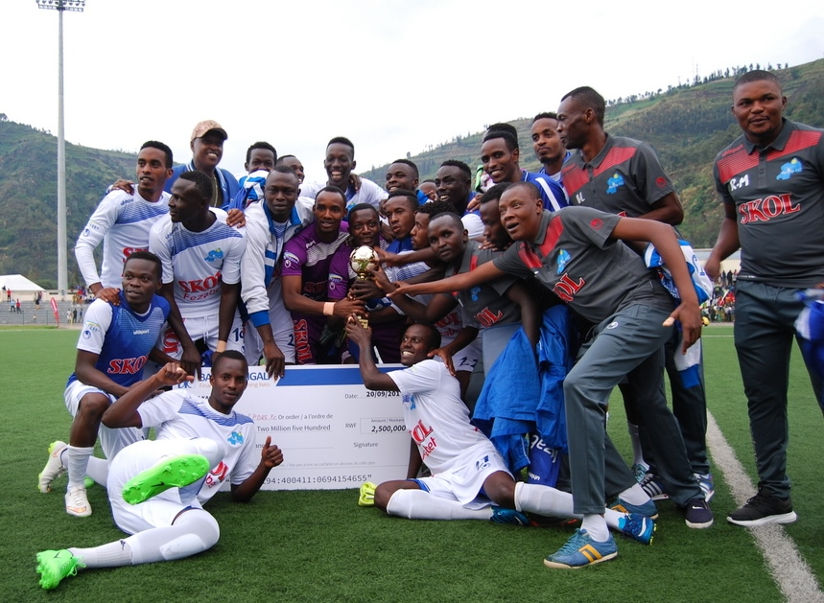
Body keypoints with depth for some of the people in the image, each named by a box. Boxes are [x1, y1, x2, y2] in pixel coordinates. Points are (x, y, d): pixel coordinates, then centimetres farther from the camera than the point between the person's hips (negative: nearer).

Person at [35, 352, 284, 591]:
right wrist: (157, 381, -5)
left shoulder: (245, 428, 23)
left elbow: (241, 494, 23)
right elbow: (111, 419, 5)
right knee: (212, 448, -29)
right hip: (132, 471, -3)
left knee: (208, 530, -36)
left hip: (164, 509, 3)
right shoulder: (181, 401, 14)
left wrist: (264, 466, 4)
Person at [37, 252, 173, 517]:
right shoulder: (104, 308, -24)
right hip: (86, 387, -6)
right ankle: (75, 487, -21)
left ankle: (66, 457, 34)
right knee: (95, 402, -44)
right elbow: (83, 368, -26)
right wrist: (130, 393, -40)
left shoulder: (161, 308, -7)